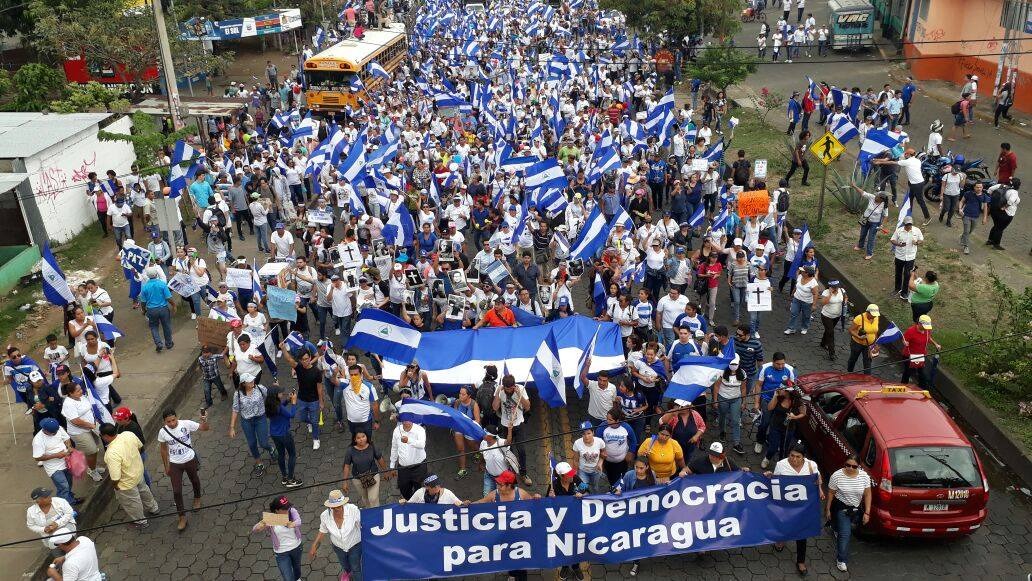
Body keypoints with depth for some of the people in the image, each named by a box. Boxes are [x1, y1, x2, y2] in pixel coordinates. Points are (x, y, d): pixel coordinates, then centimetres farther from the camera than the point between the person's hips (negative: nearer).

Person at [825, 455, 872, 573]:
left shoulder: (864, 476, -13)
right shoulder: (837, 476, -20)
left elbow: (867, 494, -6)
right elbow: (830, 493, -10)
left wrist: (867, 512, -7)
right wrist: (827, 510, -4)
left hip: (857, 509, 4)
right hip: (841, 508, -3)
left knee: (845, 529, 23)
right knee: (845, 534, -7)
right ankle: (841, 560, 6)